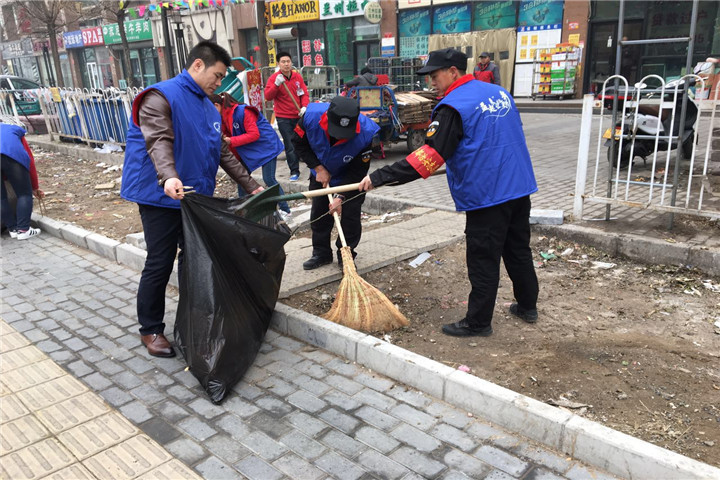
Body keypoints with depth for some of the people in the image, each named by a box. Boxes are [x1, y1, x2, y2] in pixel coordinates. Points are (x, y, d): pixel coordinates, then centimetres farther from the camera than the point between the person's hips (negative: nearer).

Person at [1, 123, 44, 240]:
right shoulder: (14, 130, 35)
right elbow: (30, 161, 28)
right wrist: (35, 187, 35)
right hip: (11, 154, -2)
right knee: (24, 194, 10)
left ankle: (13, 229, 20)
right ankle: (23, 230, 7)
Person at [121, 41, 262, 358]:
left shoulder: (208, 107, 15)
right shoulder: (161, 97, -10)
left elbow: (224, 154, 19)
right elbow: (158, 142, -26)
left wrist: (252, 187, 15)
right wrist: (169, 177, -44)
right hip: (162, 198, -8)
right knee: (160, 264, -1)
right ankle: (151, 329, 16)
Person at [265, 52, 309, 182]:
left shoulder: (298, 76, 3)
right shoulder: (274, 78, -6)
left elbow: (304, 94, 5)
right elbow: (268, 96, -15)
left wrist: (304, 106, -13)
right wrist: (276, 84, -29)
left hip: (299, 116, 3)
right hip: (284, 118, -3)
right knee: (290, 146, -3)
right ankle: (294, 172, 3)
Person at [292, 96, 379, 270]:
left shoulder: (366, 134, -38)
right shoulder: (311, 115, -34)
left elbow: (357, 172, -24)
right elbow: (299, 143, -13)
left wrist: (341, 197, -26)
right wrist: (318, 168, -18)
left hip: (350, 179, -2)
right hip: (321, 173, 3)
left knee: (350, 216, -4)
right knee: (318, 214, 10)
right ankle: (321, 253, 28)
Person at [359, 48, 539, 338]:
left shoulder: (452, 107, -13)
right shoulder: (499, 92, 12)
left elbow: (429, 157, -22)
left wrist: (379, 177, -20)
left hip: (487, 195, -8)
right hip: (520, 187, 8)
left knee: (483, 260, 2)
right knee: (519, 250, 20)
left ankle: (478, 322, 13)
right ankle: (527, 306, 34)